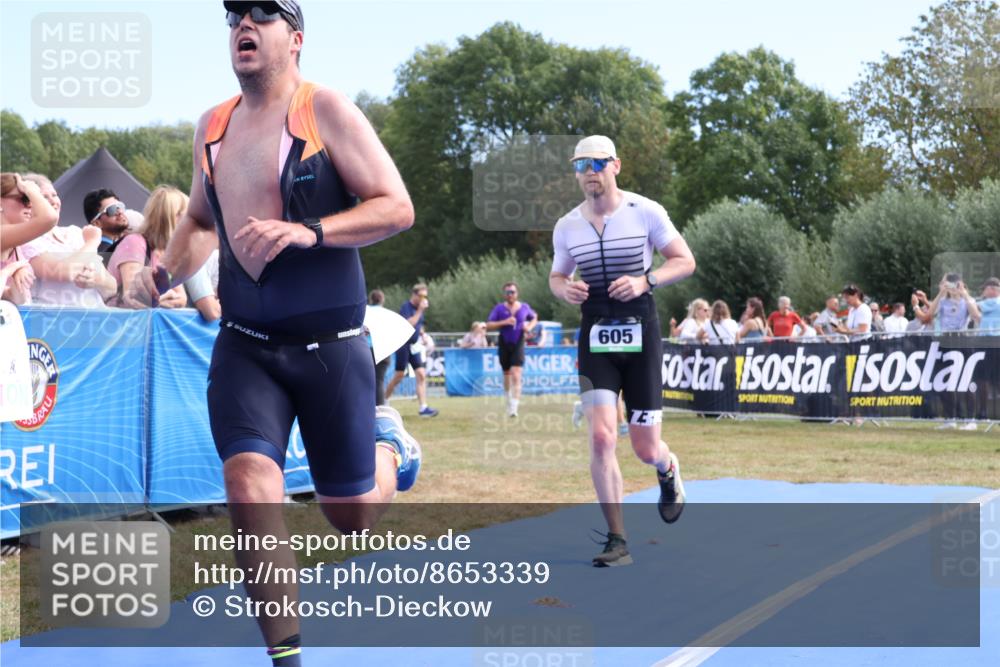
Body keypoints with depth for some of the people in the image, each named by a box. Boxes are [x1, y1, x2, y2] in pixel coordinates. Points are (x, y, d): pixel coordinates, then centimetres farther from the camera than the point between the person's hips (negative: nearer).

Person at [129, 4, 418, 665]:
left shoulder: (325, 109, -7)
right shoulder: (212, 126, 9)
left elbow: (397, 207, -12)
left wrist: (308, 231, -25)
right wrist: (169, 268, 4)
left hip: (330, 343, -3)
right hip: (244, 344, 4)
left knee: (351, 515, 8)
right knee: (248, 482, -17)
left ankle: (389, 441, 43)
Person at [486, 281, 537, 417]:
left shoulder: (524, 307, 2)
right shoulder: (499, 308, -3)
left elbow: (534, 317, 22)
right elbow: (488, 326, -8)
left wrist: (529, 327, 1)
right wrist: (504, 322, -21)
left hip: (518, 345, -1)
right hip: (504, 345, 1)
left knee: (516, 376, -15)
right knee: (507, 374, 14)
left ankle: (514, 407, -21)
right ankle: (508, 399, 40)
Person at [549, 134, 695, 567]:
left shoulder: (645, 212, -6)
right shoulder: (566, 227, 3)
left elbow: (685, 261, 0)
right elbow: (556, 276, 17)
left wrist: (644, 281, -18)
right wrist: (565, 289, -7)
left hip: (639, 334, -2)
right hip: (595, 337, 2)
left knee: (645, 448, 4)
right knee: (601, 437, -13)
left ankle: (668, 470, 44)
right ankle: (617, 542, -3)